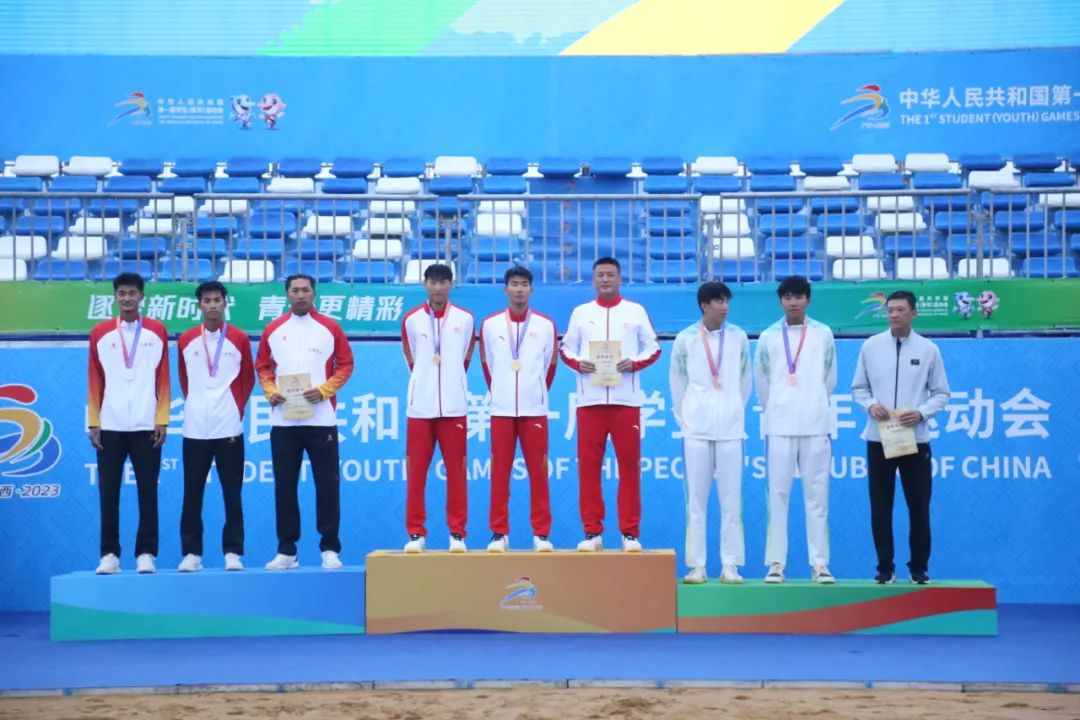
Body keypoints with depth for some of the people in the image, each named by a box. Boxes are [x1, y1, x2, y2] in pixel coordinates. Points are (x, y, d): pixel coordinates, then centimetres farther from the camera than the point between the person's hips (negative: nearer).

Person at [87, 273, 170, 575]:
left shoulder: (157, 331, 5)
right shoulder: (100, 333, 7)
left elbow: (163, 379, 4)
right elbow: (95, 380, 7)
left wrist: (162, 419, -3)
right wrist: (93, 421, 1)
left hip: (146, 425, -1)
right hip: (110, 425, 1)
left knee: (147, 492, 1)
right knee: (108, 492, 1)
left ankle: (146, 554, 5)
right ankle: (109, 554, 6)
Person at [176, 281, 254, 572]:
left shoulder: (239, 339, 3)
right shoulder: (186, 340, 6)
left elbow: (248, 378, 11)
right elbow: (183, 378, 17)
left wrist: (237, 407, 7)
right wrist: (194, 403, 13)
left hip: (229, 427, -1)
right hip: (195, 428, 1)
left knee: (232, 493, 1)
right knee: (192, 494, 2)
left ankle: (233, 552, 5)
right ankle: (191, 553, 7)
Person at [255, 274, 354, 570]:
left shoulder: (330, 328, 3)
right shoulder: (272, 330, 8)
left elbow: (345, 364, 3)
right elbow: (263, 367, 13)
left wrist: (324, 390, -11)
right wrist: (270, 391, -5)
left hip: (322, 420, -2)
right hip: (283, 422, 2)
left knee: (327, 484, 0)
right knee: (284, 486, 4)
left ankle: (330, 548, 6)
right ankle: (286, 550, 10)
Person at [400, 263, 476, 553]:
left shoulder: (465, 319, 4)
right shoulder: (411, 319, 4)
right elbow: (411, 361, 13)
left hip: (454, 406, 0)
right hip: (420, 406, 0)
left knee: (456, 470, 1)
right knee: (415, 471, 0)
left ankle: (457, 533, 7)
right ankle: (416, 533, 7)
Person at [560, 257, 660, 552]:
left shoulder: (636, 311, 9)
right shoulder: (580, 312, 12)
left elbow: (653, 347, 8)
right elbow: (566, 347, 12)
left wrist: (635, 363, -11)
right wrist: (578, 363, -9)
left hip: (626, 399, -1)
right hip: (590, 399, 1)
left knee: (629, 465, -2)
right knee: (588, 465, -1)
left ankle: (630, 533, 4)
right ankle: (592, 531, 6)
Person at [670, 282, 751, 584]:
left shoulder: (739, 337, 4)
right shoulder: (685, 339, 2)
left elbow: (745, 380, 12)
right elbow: (677, 382, 9)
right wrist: (683, 419, 9)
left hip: (730, 427, 1)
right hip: (696, 428, -1)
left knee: (731, 500, 0)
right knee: (696, 499, 0)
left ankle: (730, 565, 4)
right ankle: (696, 565, 4)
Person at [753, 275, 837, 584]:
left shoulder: (823, 334, 5)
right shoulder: (768, 336, 5)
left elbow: (830, 378, 12)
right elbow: (761, 380, 12)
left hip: (815, 423, 0)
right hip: (780, 424, 0)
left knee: (817, 495, 1)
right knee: (778, 494, 0)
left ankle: (820, 563, 5)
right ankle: (776, 562, 3)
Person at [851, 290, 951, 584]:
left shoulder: (928, 349, 0)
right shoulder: (871, 346, 2)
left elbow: (941, 393, 4)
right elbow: (858, 387, 8)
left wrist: (921, 413, -13)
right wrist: (871, 404, -12)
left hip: (915, 439, -1)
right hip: (878, 439, 1)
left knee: (919, 508, 5)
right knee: (880, 508, 5)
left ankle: (919, 567, 17)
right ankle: (885, 567, 15)